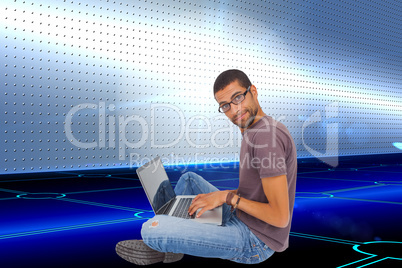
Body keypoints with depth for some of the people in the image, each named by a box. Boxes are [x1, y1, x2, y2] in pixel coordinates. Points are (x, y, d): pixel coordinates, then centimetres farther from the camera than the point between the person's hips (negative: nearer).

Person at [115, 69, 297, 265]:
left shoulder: (267, 136, -25)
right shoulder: (253, 132, 9)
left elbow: (280, 217, -26)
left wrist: (228, 197, -17)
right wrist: (218, 197, 6)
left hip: (255, 241, -10)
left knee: (151, 229, -19)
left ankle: (163, 246, 17)